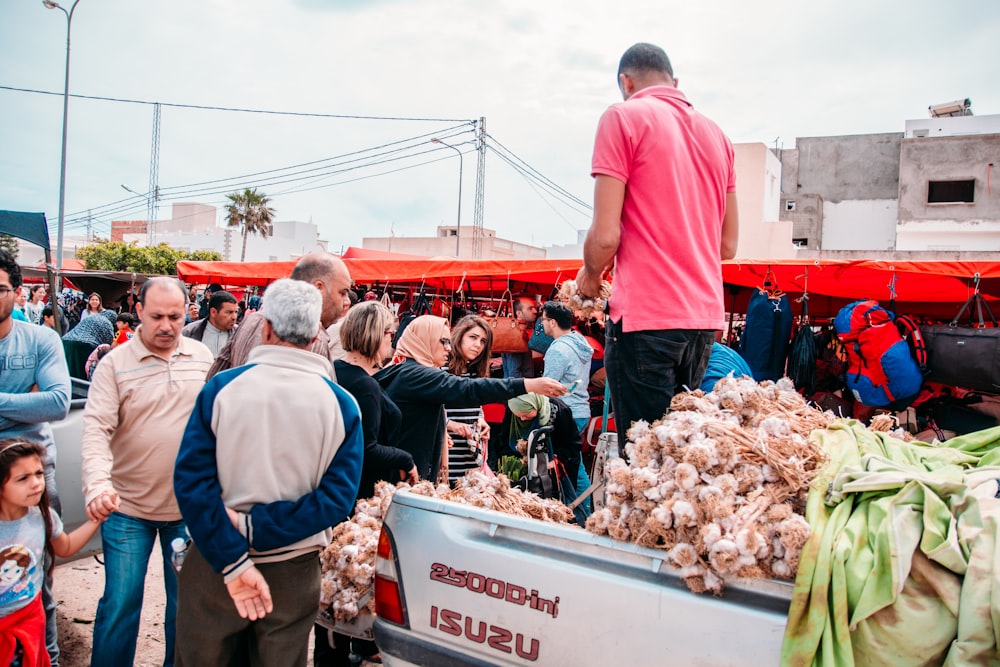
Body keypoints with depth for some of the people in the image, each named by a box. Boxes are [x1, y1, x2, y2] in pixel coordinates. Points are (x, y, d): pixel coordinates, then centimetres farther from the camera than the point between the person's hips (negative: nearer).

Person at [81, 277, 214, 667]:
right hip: (128, 507, -2)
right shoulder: (114, 363, -7)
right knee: (120, 603, 7)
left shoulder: (203, 357, 0)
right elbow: (96, 429, -14)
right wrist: (98, 485, -29)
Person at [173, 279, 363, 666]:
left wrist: (234, 562, -16)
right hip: (293, 572, 1)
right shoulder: (341, 405, -9)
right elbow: (338, 498, -15)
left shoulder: (222, 387, -11)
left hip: (215, 563, 0)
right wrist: (254, 528, -14)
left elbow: (192, 480, -15)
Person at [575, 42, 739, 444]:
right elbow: (728, 245, 16)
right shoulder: (716, 135, 16)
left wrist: (590, 276, 8)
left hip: (645, 316, -7)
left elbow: (605, 235, -11)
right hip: (705, 315, 7)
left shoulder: (623, 117, -3)